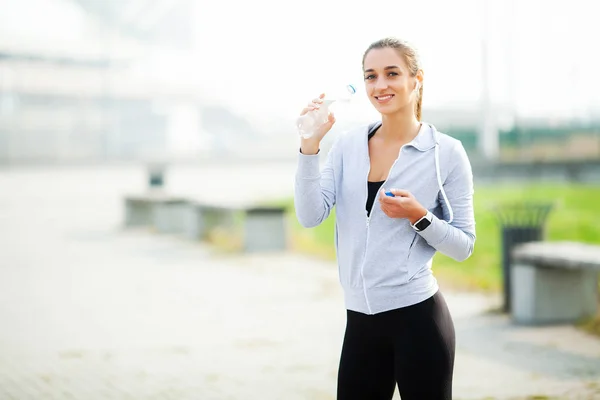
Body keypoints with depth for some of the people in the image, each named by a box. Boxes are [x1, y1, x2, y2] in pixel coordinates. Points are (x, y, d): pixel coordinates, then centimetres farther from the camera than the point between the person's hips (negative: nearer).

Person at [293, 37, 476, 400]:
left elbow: (464, 245, -3)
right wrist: (311, 145, -14)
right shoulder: (347, 145, 6)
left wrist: (418, 216, -19)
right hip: (360, 319, 4)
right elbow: (310, 216, -5)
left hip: (417, 316, -4)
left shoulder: (446, 152, -5)